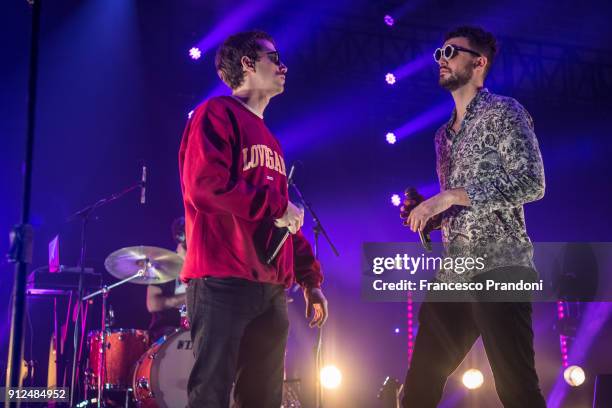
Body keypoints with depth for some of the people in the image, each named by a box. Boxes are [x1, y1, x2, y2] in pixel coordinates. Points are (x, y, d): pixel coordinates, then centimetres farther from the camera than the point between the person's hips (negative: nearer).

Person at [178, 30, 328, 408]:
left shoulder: (270, 141, 23)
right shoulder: (218, 114, -2)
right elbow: (205, 185, -18)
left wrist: (310, 280, 17)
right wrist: (277, 206, -10)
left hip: (272, 289, 9)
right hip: (223, 282, -8)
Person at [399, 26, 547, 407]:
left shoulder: (503, 112, -1)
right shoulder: (444, 135, 22)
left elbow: (531, 183, -14)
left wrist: (451, 196, -17)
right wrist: (427, 213, 5)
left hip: (499, 268, -8)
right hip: (453, 275, 8)